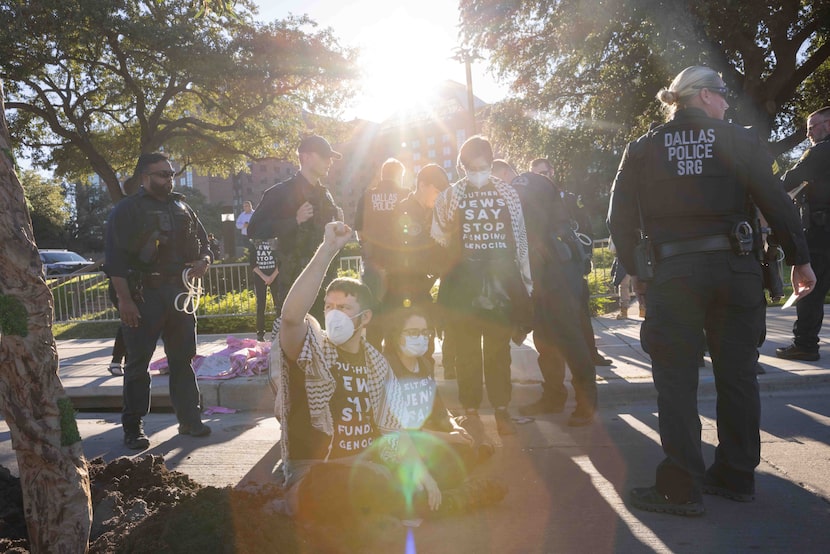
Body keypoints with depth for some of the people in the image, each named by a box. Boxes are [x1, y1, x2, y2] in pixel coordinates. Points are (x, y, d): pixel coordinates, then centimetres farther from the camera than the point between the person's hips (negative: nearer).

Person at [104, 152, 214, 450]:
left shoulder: (182, 208, 15)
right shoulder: (127, 210, -2)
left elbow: (203, 244, 22)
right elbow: (115, 258, -9)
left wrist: (203, 262, -2)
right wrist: (125, 300, -16)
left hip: (179, 292, 5)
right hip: (144, 294, -5)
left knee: (183, 359, 10)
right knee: (138, 363, 1)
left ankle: (190, 419, 19)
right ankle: (133, 426, 12)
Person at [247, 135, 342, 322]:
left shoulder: (324, 194, 16)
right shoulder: (282, 192, -5)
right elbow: (254, 230, -13)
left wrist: (338, 223, 6)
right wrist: (295, 220, -20)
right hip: (296, 283, -6)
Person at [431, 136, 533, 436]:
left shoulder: (507, 195, 8)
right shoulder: (449, 197, 5)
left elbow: (520, 239, 9)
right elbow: (437, 242, 5)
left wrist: (525, 283, 7)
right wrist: (440, 276, -2)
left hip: (500, 282, 1)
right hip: (463, 283, 0)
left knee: (499, 347, 3)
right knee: (467, 348, 5)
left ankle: (501, 408, 13)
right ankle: (470, 409, 16)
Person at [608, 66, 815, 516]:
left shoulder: (642, 150, 5)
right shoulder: (738, 140, 3)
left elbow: (621, 218, 2)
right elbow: (775, 201, 0)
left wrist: (635, 271, 11)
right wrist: (799, 259, 8)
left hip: (672, 273, -1)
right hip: (735, 269, 1)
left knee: (676, 379, 1)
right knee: (737, 374, 12)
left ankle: (681, 488, 2)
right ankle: (736, 476, 21)